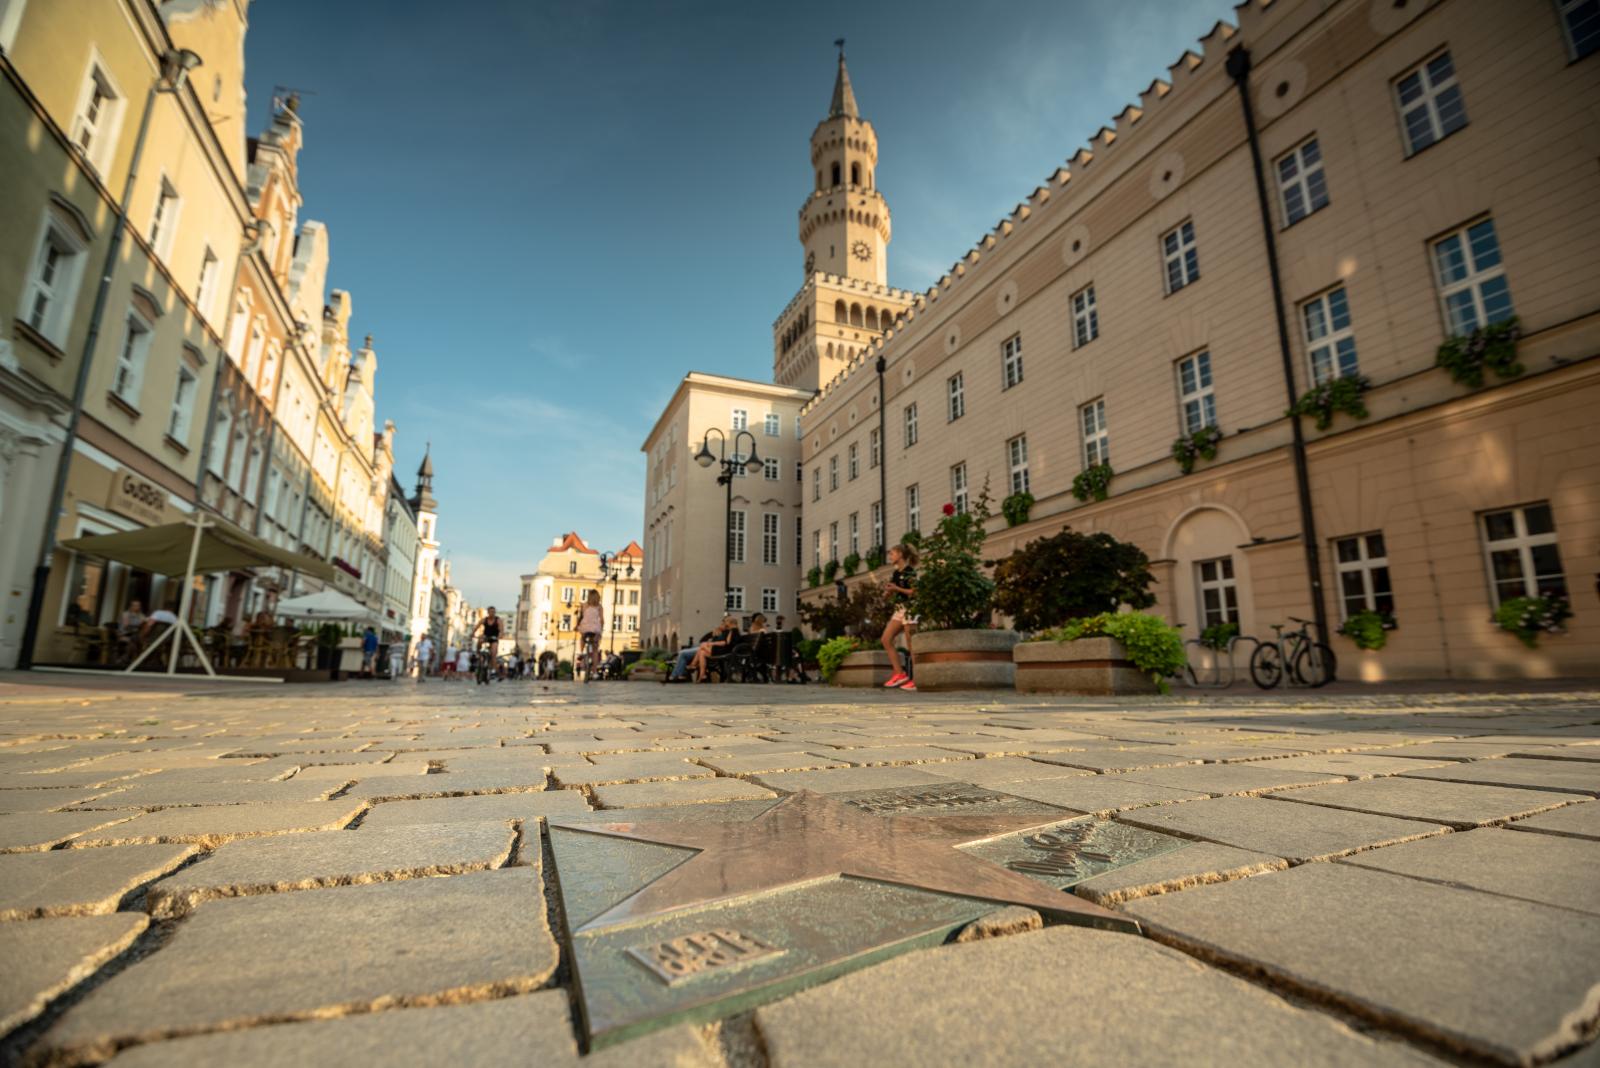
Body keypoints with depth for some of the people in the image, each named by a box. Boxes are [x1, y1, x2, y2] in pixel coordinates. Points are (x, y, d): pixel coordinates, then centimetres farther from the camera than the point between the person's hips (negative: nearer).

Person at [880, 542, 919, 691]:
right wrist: (888, 588, 0)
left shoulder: (909, 571, -9)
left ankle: (915, 680, 0)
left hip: (909, 609, -9)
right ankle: (899, 674, 2)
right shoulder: (895, 573, 14)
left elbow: (915, 591, -16)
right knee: (886, 639, 0)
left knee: (911, 645, -6)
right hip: (898, 609, 9)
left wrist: (896, 588, -17)